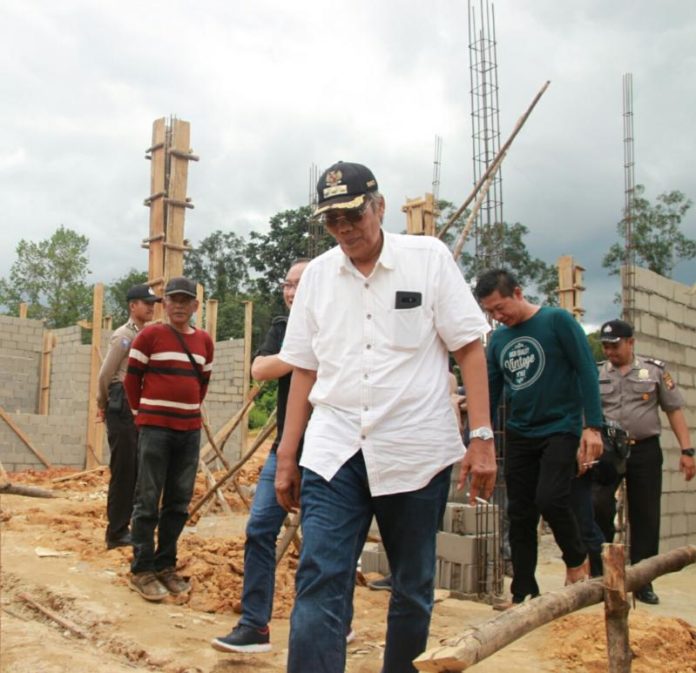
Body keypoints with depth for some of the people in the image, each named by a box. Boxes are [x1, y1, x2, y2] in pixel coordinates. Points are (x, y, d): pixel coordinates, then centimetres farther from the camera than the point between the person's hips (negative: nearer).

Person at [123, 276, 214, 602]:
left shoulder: (204, 341, 9)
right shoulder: (150, 335, -4)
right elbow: (132, 379, 2)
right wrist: (142, 413, 8)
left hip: (190, 430, 5)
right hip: (155, 427, -5)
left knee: (179, 501, 9)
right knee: (148, 500, -1)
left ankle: (166, 565, 20)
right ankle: (142, 570, 8)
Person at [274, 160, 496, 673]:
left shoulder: (429, 257, 1)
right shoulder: (317, 275, 10)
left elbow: (469, 347, -1)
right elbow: (305, 368, 12)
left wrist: (483, 437, -9)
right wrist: (287, 456, 10)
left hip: (417, 452, -1)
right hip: (334, 452, 2)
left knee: (414, 589, 10)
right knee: (319, 584, -8)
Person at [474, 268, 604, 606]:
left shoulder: (557, 321, -7)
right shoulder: (498, 339, 8)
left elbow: (586, 372, -9)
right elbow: (490, 392, 10)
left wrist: (593, 426, -16)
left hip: (560, 429, -5)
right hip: (518, 435, 6)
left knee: (550, 499, -19)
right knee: (520, 515, 5)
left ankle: (577, 560, 10)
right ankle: (524, 594, 16)